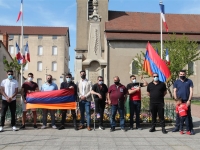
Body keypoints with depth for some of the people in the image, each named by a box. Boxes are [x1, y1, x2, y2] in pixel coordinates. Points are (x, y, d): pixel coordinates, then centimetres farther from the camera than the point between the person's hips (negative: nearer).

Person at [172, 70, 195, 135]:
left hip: (187, 101, -2)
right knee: (178, 114, 7)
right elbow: (174, 92, 7)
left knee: (188, 115, 1)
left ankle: (191, 129, 5)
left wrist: (189, 100, -9)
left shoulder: (189, 81, 4)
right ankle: (177, 127, 15)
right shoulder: (176, 82, 9)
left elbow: (191, 91, 0)